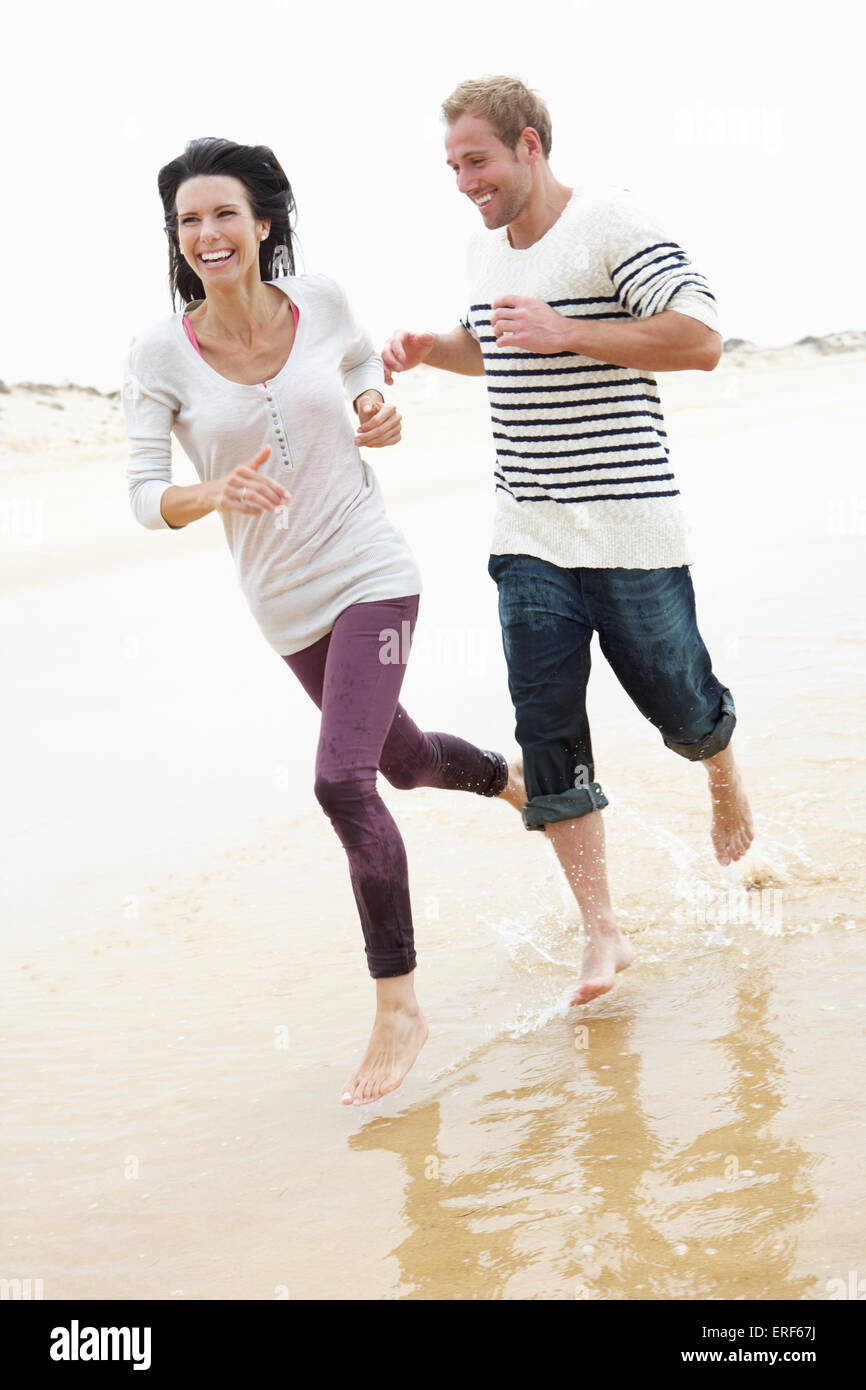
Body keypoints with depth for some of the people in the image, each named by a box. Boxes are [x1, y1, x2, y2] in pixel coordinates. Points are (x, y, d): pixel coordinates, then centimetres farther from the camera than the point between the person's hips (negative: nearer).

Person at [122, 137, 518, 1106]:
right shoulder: (160, 355, -11)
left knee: (343, 782, -18)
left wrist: (377, 409, -6)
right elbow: (144, 496, -13)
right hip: (282, 603, 3)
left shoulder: (320, 302, -7)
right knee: (404, 762, 21)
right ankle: (513, 780, 58)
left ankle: (399, 1007, -4)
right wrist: (215, 493, -33)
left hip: (369, 573, -2)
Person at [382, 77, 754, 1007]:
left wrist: (566, 332, -25)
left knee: (681, 707, 8)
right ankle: (601, 931, 5)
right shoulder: (485, 249, 11)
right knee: (547, 725, -2)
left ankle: (724, 778, 45)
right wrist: (429, 349, 11)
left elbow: (701, 338, -20)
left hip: (630, 528, -6)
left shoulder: (610, 223, -12)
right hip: (528, 541, 6)